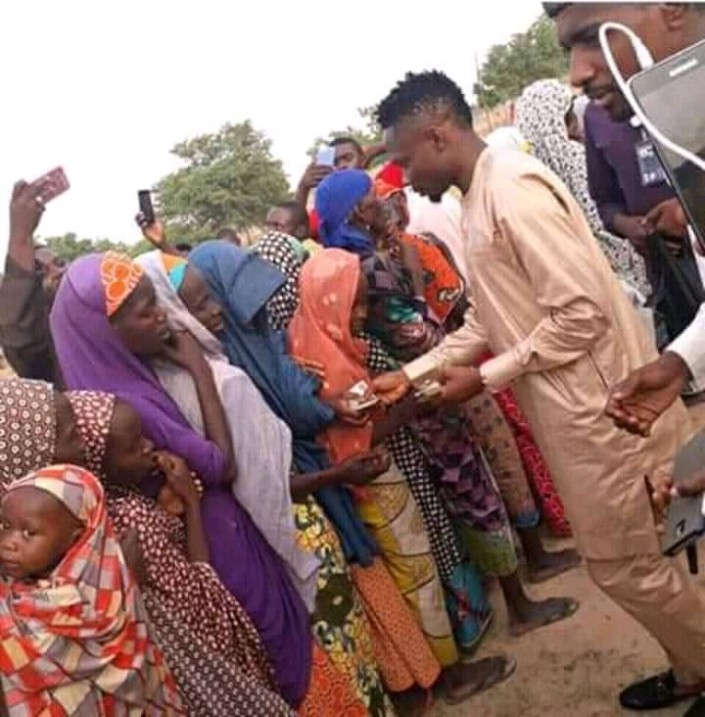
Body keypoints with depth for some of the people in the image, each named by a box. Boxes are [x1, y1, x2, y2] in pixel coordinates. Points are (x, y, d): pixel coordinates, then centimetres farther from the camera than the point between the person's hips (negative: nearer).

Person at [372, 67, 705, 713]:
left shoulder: (513, 188, -20)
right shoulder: (480, 199, 10)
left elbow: (581, 314, -25)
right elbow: (489, 322, 14)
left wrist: (485, 378, -17)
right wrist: (413, 374, 7)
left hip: (595, 408, -9)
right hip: (571, 411, 9)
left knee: (625, 564, 6)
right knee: (625, 558, 20)